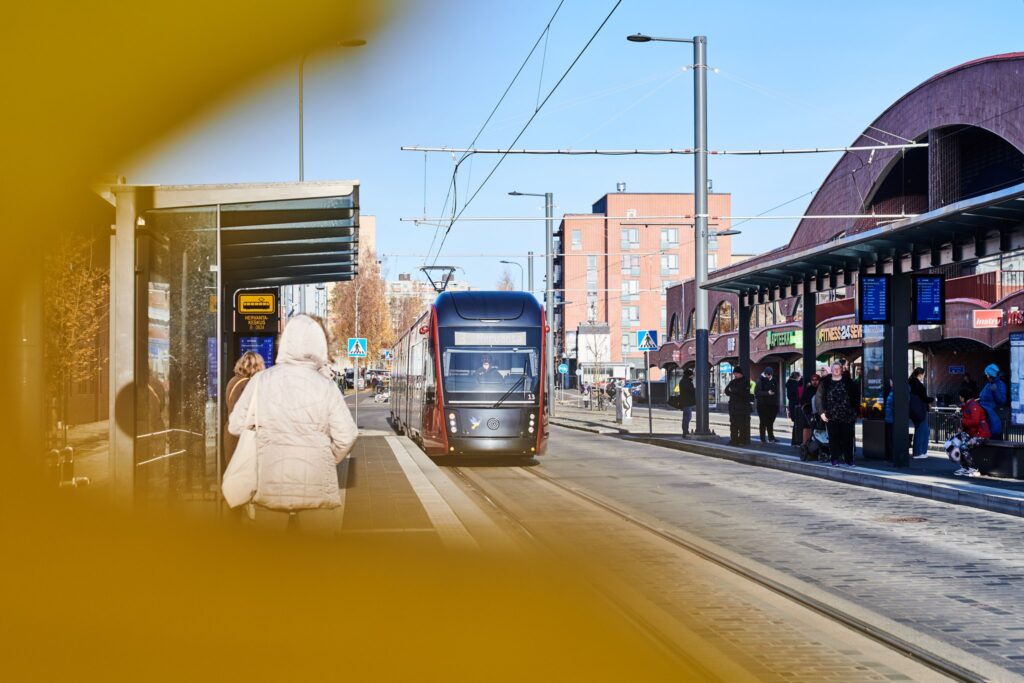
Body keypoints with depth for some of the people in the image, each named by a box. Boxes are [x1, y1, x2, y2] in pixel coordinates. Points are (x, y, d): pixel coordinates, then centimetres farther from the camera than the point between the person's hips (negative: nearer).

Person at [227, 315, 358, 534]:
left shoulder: (261, 381, -2)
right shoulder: (325, 386, -6)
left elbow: (236, 426, 3)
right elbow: (346, 437, -6)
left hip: (269, 487, 1)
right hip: (318, 489, -1)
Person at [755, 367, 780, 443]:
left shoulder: (774, 381, 10)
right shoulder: (760, 381, -4)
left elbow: (777, 392, 13)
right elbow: (757, 392, -12)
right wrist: (767, 393, -21)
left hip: (772, 405, 4)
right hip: (762, 405, -4)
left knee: (770, 422, 6)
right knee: (763, 422, 0)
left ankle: (771, 438, 11)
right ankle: (763, 439, 4)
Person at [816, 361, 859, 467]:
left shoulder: (848, 382, 6)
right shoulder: (825, 382, 5)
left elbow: (854, 398, 9)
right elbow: (820, 397, 2)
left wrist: (854, 413, 3)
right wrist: (821, 412, -7)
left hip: (846, 416, 0)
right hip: (831, 416, 0)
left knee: (847, 438, 1)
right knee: (833, 438, 1)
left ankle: (848, 460, 8)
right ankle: (835, 460, 7)